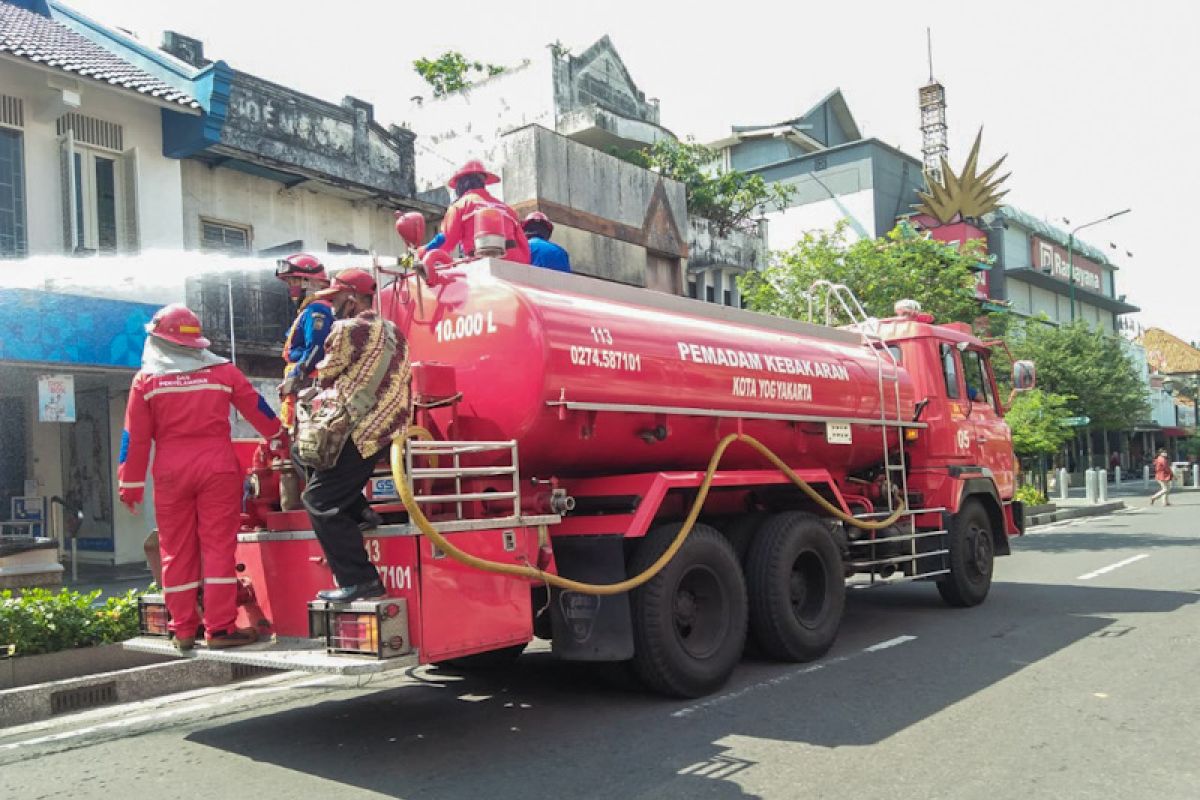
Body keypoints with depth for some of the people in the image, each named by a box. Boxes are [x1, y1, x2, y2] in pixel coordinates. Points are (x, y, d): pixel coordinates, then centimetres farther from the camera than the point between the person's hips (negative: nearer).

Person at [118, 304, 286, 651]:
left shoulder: (146, 378, 2)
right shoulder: (222, 371, 3)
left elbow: (135, 436, 1)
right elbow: (257, 409, 14)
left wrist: (130, 485, 7)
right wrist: (279, 438, 31)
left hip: (170, 473, 1)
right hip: (217, 467, -1)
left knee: (177, 550, 9)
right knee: (218, 545, 1)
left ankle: (184, 629, 15)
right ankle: (220, 627, -1)